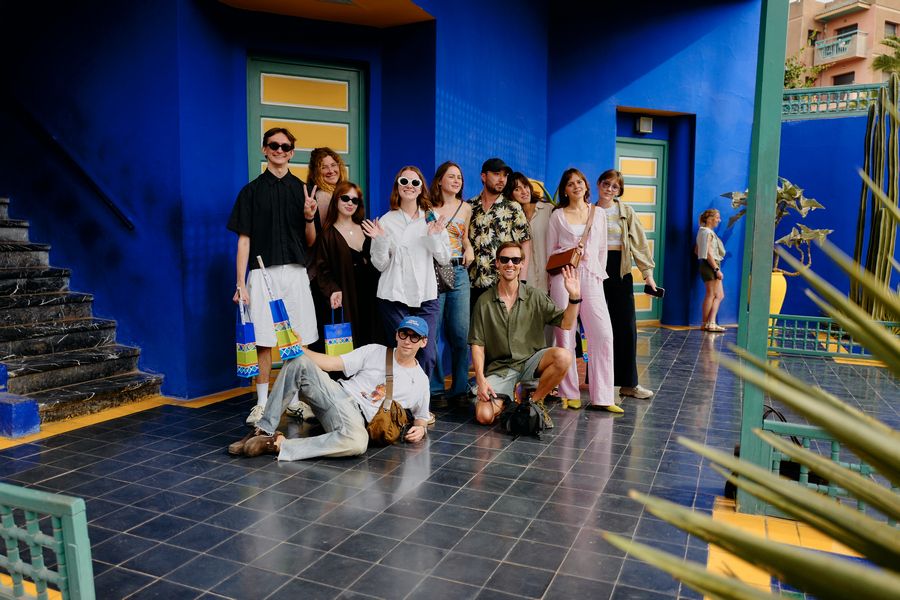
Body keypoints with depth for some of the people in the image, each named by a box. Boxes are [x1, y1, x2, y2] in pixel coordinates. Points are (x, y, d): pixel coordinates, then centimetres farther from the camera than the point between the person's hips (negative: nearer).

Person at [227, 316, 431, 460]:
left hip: (356, 416, -1)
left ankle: (279, 444, -27)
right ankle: (265, 430, -19)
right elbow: (331, 363, 4)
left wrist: (419, 428, -3)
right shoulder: (375, 352, 10)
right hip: (335, 393, 2)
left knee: (358, 442, -41)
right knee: (298, 362, -25)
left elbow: (421, 416, 21)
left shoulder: (420, 381, 10)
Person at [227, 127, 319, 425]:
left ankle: (294, 400, 17)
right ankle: (262, 403, 11)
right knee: (263, 341, -1)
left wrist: (309, 218, -10)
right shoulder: (252, 191, 6)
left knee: (298, 340, 2)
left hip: (295, 273, 2)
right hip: (262, 274, -1)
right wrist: (241, 284, -3)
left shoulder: (302, 190, 10)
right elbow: (244, 240, 3)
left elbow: (311, 242, 11)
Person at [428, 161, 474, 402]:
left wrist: (469, 249, 5)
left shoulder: (466, 208, 12)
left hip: (458, 272, 4)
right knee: (430, 332, -1)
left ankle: (460, 387, 16)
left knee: (461, 333, 3)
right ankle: (434, 387, 12)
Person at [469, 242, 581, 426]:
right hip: (498, 368, -1)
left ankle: (534, 401, -6)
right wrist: (480, 379, -12)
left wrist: (574, 297, -19)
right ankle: (506, 400, 14)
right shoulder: (484, 301, 0)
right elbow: (477, 344, 0)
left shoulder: (536, 297, 3)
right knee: (484, 416, -23)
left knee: (563, 357, -29)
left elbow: (566, 323, -2)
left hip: (530, 361, 1)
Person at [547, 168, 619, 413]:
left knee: (603, 335, -8)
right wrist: (570, 253, -6)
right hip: (564, 277, -2)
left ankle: (602, 397, -3)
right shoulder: (558, 215, 8)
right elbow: (550, 252, 10)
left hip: (591, 278, 2)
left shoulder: (598, 213, 15)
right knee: (565, 336, -2)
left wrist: (600, 274, 10)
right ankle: (570, 394, 8)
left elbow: (602, 249, 17)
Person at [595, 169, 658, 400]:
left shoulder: (626, 212, 6)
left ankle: (628, 383, 6)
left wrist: (647, 272, -5)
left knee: (626, 327, -1)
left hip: (620, 271, 0)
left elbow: (639, 242, 2)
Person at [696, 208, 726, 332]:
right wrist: (717, 269, -21)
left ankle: (712, 323, 9)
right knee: (711, 294, -5)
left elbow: (696, 250, 21)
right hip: (710, 266, -10)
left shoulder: (704, 232, 18)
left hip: (711, 267, 10)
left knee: (719, 295, 10)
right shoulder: (708, 232, -12)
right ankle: (706, 324, -1)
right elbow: (708, 253, -20)